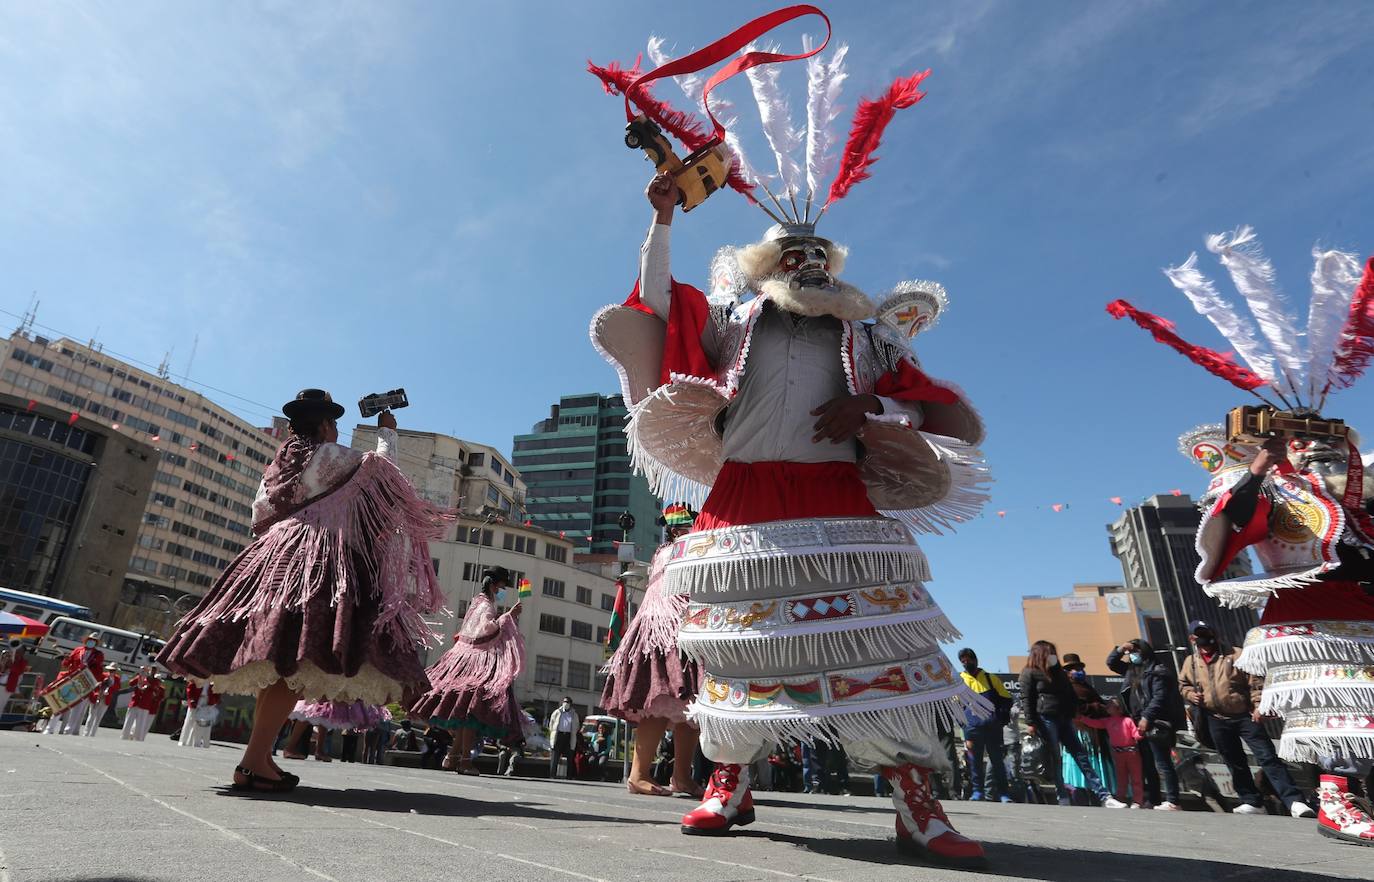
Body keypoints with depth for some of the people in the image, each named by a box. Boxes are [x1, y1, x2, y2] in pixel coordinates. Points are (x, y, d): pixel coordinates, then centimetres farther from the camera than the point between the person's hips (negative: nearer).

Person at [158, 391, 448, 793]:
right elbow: (381, 464, 14)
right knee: (298, 660, -13)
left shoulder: (280, 462, 19)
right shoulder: (329, 456, -2)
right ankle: (254, 760, -17)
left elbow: (260, 514, 21)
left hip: (278, 555, 9)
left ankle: (260, 757, 14)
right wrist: (387, 431, 30)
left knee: (277, 665, 11)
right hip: (317, 560, -9)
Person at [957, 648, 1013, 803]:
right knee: (975, 761, 1)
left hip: (992, 725, 0)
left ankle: (1003, 793, 9)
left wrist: (1000, 717, -2)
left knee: (998, 760, 3)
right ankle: (977, 790, 10)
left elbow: (1006, 699, 13)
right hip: (972, 726, 0)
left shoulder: (991, 678, 12)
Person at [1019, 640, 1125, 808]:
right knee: (1055, 759, -3)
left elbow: (1070, 694, 23)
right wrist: (1030, 722, -13)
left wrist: (1074, 712, 11)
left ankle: (1103, 796, -3)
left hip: (1064, 718, 6)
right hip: (1046, 719, -6)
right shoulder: (1029, 673, -1)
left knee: (1081, 756, 1)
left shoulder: (1058, 671, 21)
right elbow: (1026, 699, -7)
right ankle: (1062, 797, 4)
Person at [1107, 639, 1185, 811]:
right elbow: (1111, 663, 23)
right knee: (1148, 764, 12)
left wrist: (1146, 717, -23)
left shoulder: (1158, 671, -10)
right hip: (1141, 724, 9)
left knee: (1162, 763, -8)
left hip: (1156, 725, -9)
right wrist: (1120, 649, 6)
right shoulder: (1132, 670, 16)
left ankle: (1172, 802, -5)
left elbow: (1159, 698, -19)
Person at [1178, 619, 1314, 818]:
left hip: (1245, 716, -4)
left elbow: (1255, 681, -8)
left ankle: (1294, 801, -10)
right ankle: (1251, 802, 24)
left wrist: (1258, 706, -16)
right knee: (1236, 764, 13)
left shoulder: (1235, 655, -7)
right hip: (1217, 721, 4)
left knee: (1267, 757, -10)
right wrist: (1191, 695, -2)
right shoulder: (1191, 662, 4)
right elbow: (1183, 684, 18)